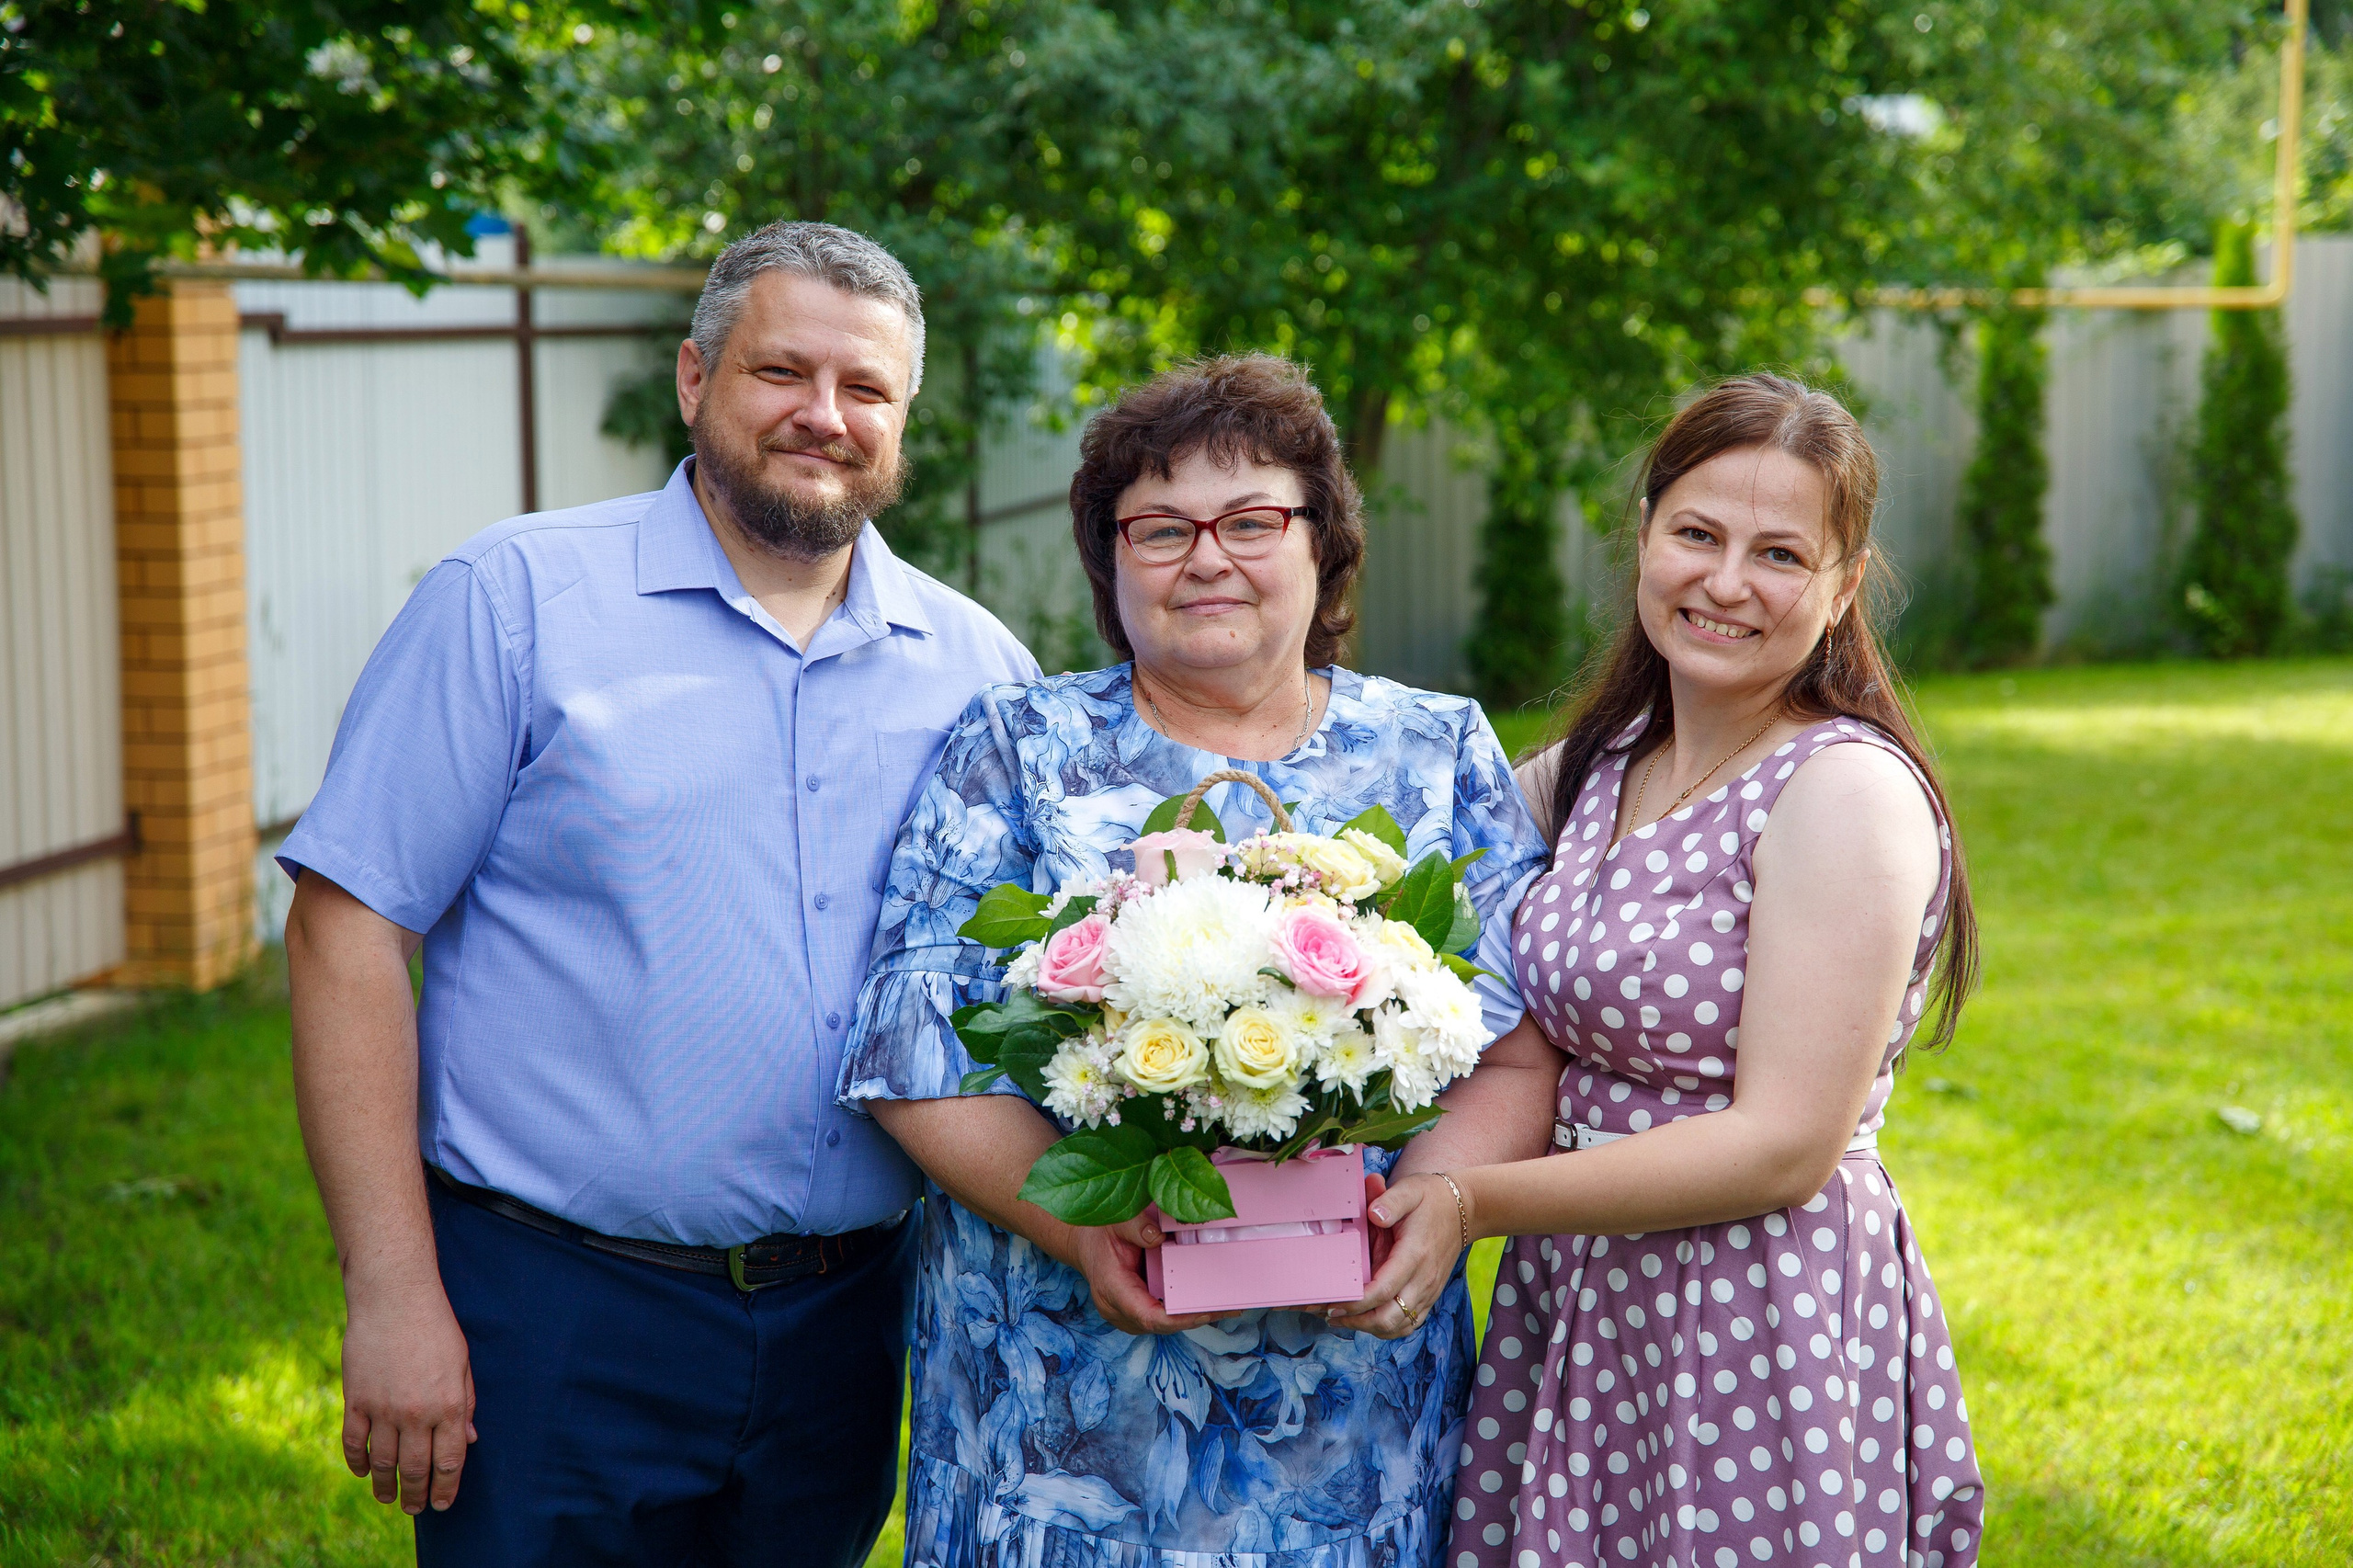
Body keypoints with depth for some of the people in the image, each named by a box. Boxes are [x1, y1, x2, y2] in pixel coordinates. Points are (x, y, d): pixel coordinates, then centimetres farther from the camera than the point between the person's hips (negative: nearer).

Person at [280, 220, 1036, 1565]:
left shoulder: (977, 663, 7)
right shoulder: (516, 598, -5)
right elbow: (349, 930, -9)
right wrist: (394, 1294, -14)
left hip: (844, 1330, 4)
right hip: (555, 1325, -4)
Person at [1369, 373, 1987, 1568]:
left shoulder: (1849, 791, -15)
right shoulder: (1591, 765, 7)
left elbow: (1786, 1145, -19)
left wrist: (1476, 1202, -17)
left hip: (1772, 1330, -6)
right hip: (1571, 1313, 7)